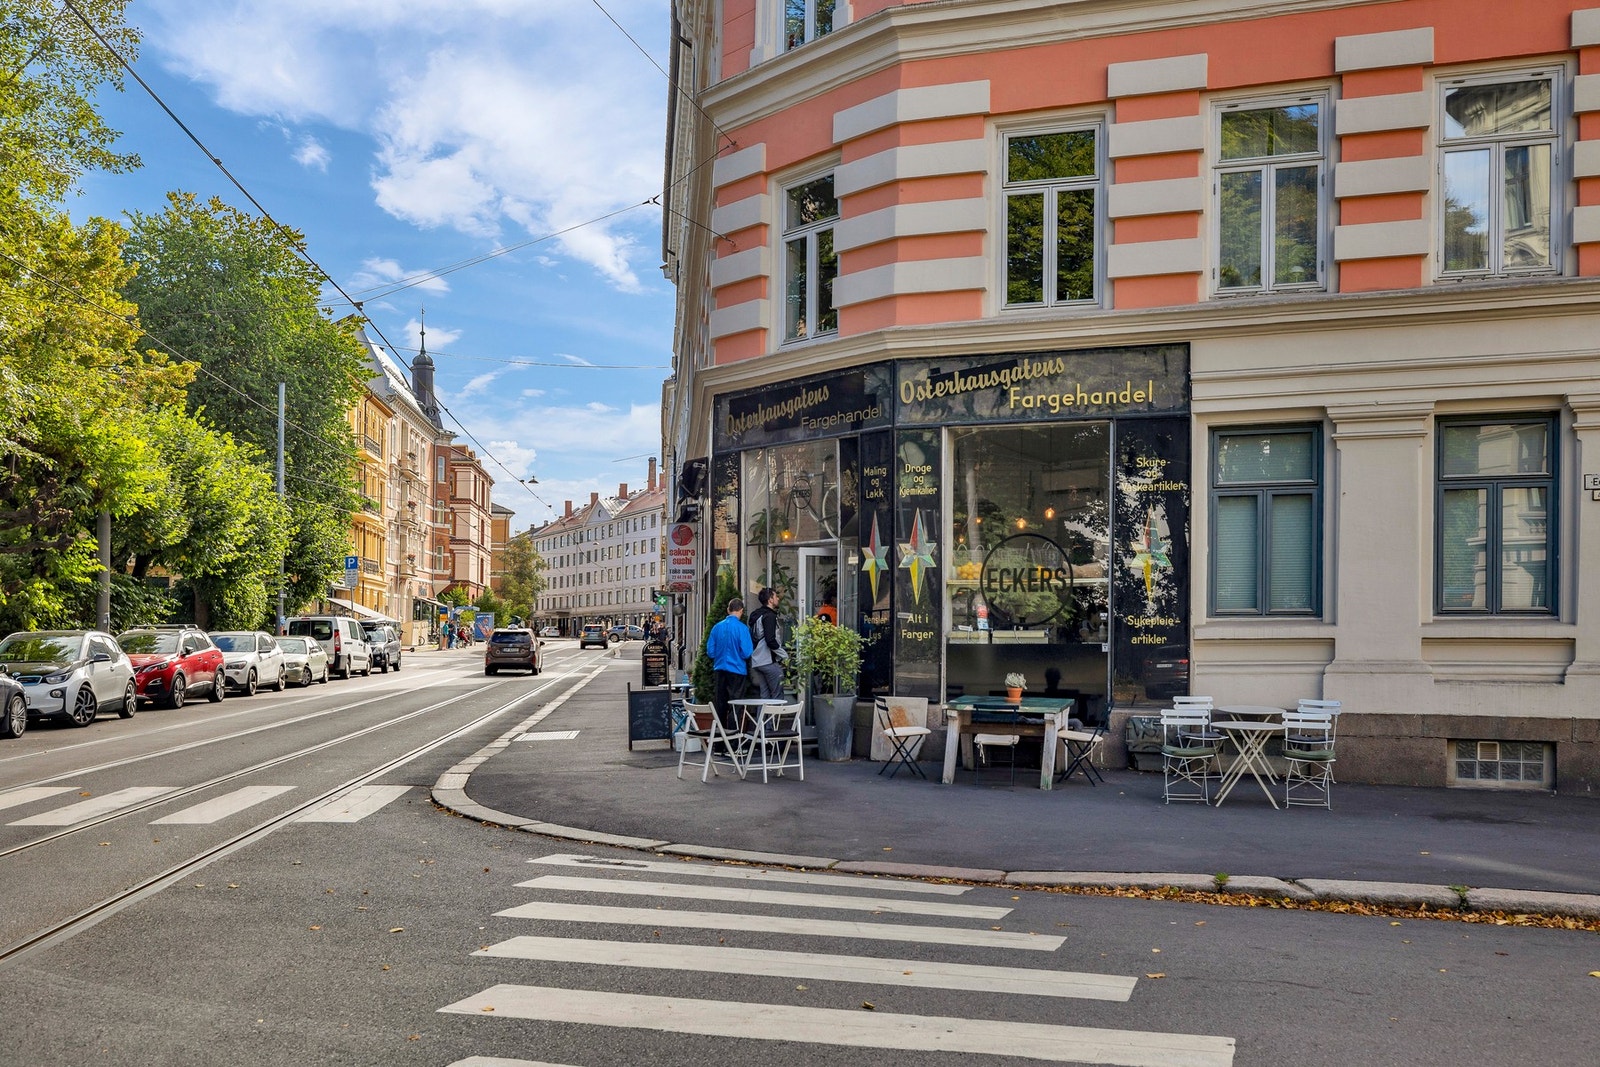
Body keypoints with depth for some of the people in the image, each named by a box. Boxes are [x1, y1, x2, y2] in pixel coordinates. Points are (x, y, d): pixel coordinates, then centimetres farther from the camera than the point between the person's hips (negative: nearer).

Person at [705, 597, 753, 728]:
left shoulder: (717, 627, 0)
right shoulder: (742, 628, -13)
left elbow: (710, 652, 4)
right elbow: (746, 653, -15)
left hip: (719, 669, 5)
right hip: (737, 670, -4)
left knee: (719, 704, 14)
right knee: (734, 706, 2)